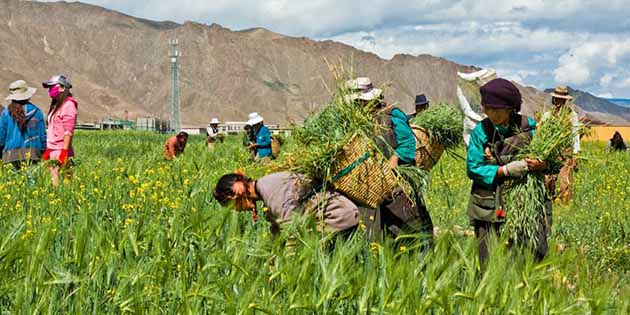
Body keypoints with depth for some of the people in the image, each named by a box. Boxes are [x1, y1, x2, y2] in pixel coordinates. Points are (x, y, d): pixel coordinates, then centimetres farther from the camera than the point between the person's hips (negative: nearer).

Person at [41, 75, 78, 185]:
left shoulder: (68, 105, -8)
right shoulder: (56, 106, 18)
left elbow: (68, 131, -14)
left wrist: (64, 152, -20)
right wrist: (47, 151, 19)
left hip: (61, 152, -9)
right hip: (53, 152, 9)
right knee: (51, 183, 4)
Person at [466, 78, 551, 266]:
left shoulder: (530, 127, -1)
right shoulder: (481, 131, -3)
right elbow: (473, 168, -6)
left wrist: (543, 165, -19)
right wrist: (505, 170, -17)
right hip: (490, 206, -1)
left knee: (535, 252, -6)